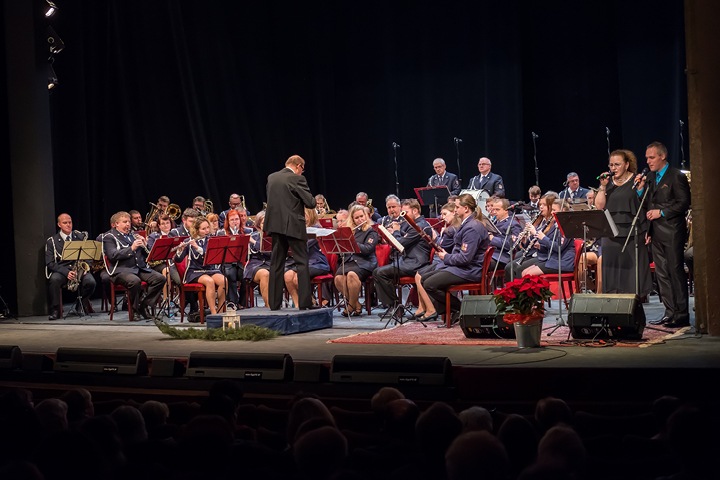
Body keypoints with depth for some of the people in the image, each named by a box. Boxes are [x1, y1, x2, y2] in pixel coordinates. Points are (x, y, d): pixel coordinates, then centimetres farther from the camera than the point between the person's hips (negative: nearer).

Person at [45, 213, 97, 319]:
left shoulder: (81, 237, 13)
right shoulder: (51, 241, 5)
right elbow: (50, 263, -3)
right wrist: (66, 272, -19)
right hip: (61, 271, -1)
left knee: (91, 282, -30)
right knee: (54, 279, -36)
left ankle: (82, 304, 1)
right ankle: (55, 310, -24)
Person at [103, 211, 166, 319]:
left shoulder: (133, 235, 25)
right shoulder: (109, 237, 5)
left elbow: (146, 254, 24)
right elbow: (113, 255, -13)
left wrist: (145, 245, 2)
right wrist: (131, 248, -19)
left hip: (140, 268, 6)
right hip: (121, 270, -6)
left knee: (160, 278, -19)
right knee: (135, 281, -38)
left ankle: (144, 305, -12)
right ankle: (136, 308, -15)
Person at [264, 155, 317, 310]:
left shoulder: (271, 178, 9)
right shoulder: (297, 179, -10)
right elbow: (310, 203, -13)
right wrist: (310, 200, 9)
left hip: (275, 224, 6)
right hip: (293, 226, -6)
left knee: (276, 264, 10)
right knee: (302, 262, 1)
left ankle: (274, 302, 11)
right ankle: (304, 302, -2)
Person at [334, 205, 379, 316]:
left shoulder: (371, 232, 6)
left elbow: (367, 249, -11)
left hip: (364, 262, -4)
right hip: (348, 261, 4)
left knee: (352, 275, -37)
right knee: (338, 278, -29)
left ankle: (351, 306, -18)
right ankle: (357, 305, -13)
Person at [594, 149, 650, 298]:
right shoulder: (607, 182, 11)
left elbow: (646, 204, -2)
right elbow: (599, 206, 3)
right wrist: (603, 187, -6)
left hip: (632, 234, -3)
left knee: (631, 268, -2)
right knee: (612, 270, 3)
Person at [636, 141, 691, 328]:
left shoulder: (677, 176, -6)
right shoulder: (650, 178, 15)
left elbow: (684, 203, -11)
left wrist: (662, 212, -16)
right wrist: (640, 190, 1)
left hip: (672, 231, -7)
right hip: (656, 233, 7)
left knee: (676, 271, -5)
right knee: (662, 273, 8)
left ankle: (682, 314, -1)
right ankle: (670, 311, 14)